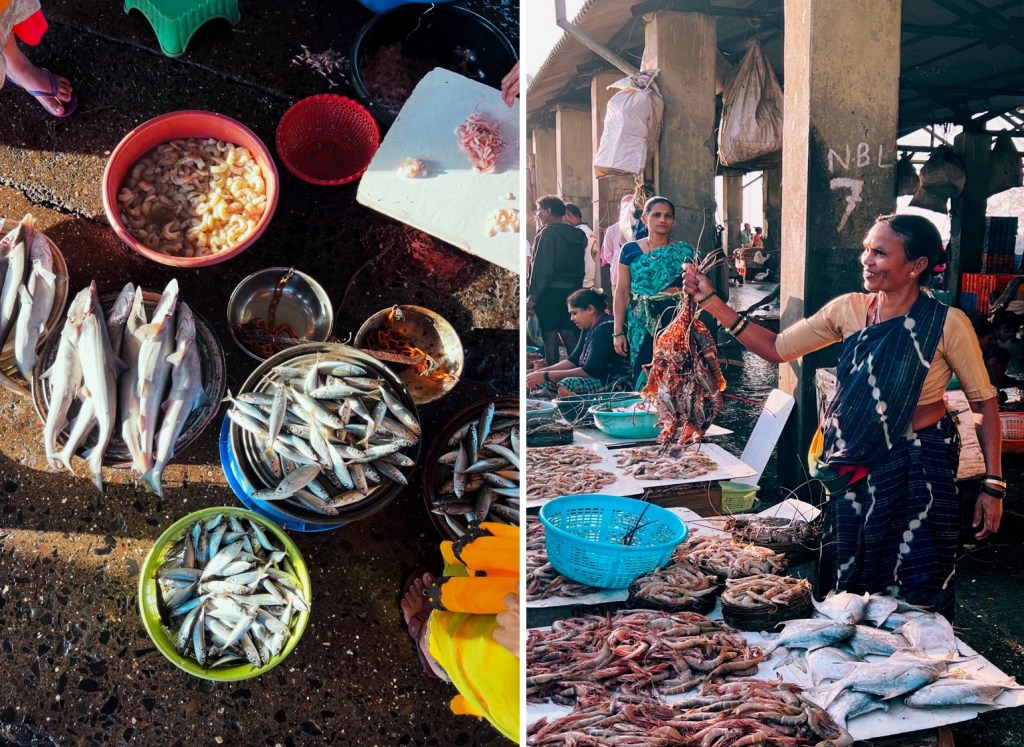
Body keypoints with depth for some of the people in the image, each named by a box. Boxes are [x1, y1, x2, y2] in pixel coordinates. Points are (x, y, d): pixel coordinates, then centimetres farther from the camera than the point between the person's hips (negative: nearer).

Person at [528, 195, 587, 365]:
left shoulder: (547, 233, -10)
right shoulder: (575, 235, 13)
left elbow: (541, 267, -16)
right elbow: (580, 268, 15)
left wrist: (533, 296, -16)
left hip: (550, 292, -7)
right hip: (571, 291, 7)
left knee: (550, 336, -3)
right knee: (569, 335, 12)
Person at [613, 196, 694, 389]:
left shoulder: (684, 251, 5)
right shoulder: (630, 250, 3)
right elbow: (622, 292, 2)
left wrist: (680, 290, -8)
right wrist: (618, 331, -3)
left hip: (675, 321, 0)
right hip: (640, 323, 0)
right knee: (642, 376, 2)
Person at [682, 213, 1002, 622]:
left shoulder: (947, 324, -12)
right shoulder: (849, 310, -1)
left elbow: (985, 403, -6)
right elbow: (776, 347, 1)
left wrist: (993, 484, -10)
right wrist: (710, 301, -5)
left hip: (918, 471, -4)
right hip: (855, 469, 4)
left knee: (914, 598, 8)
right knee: (848, 588, 18)